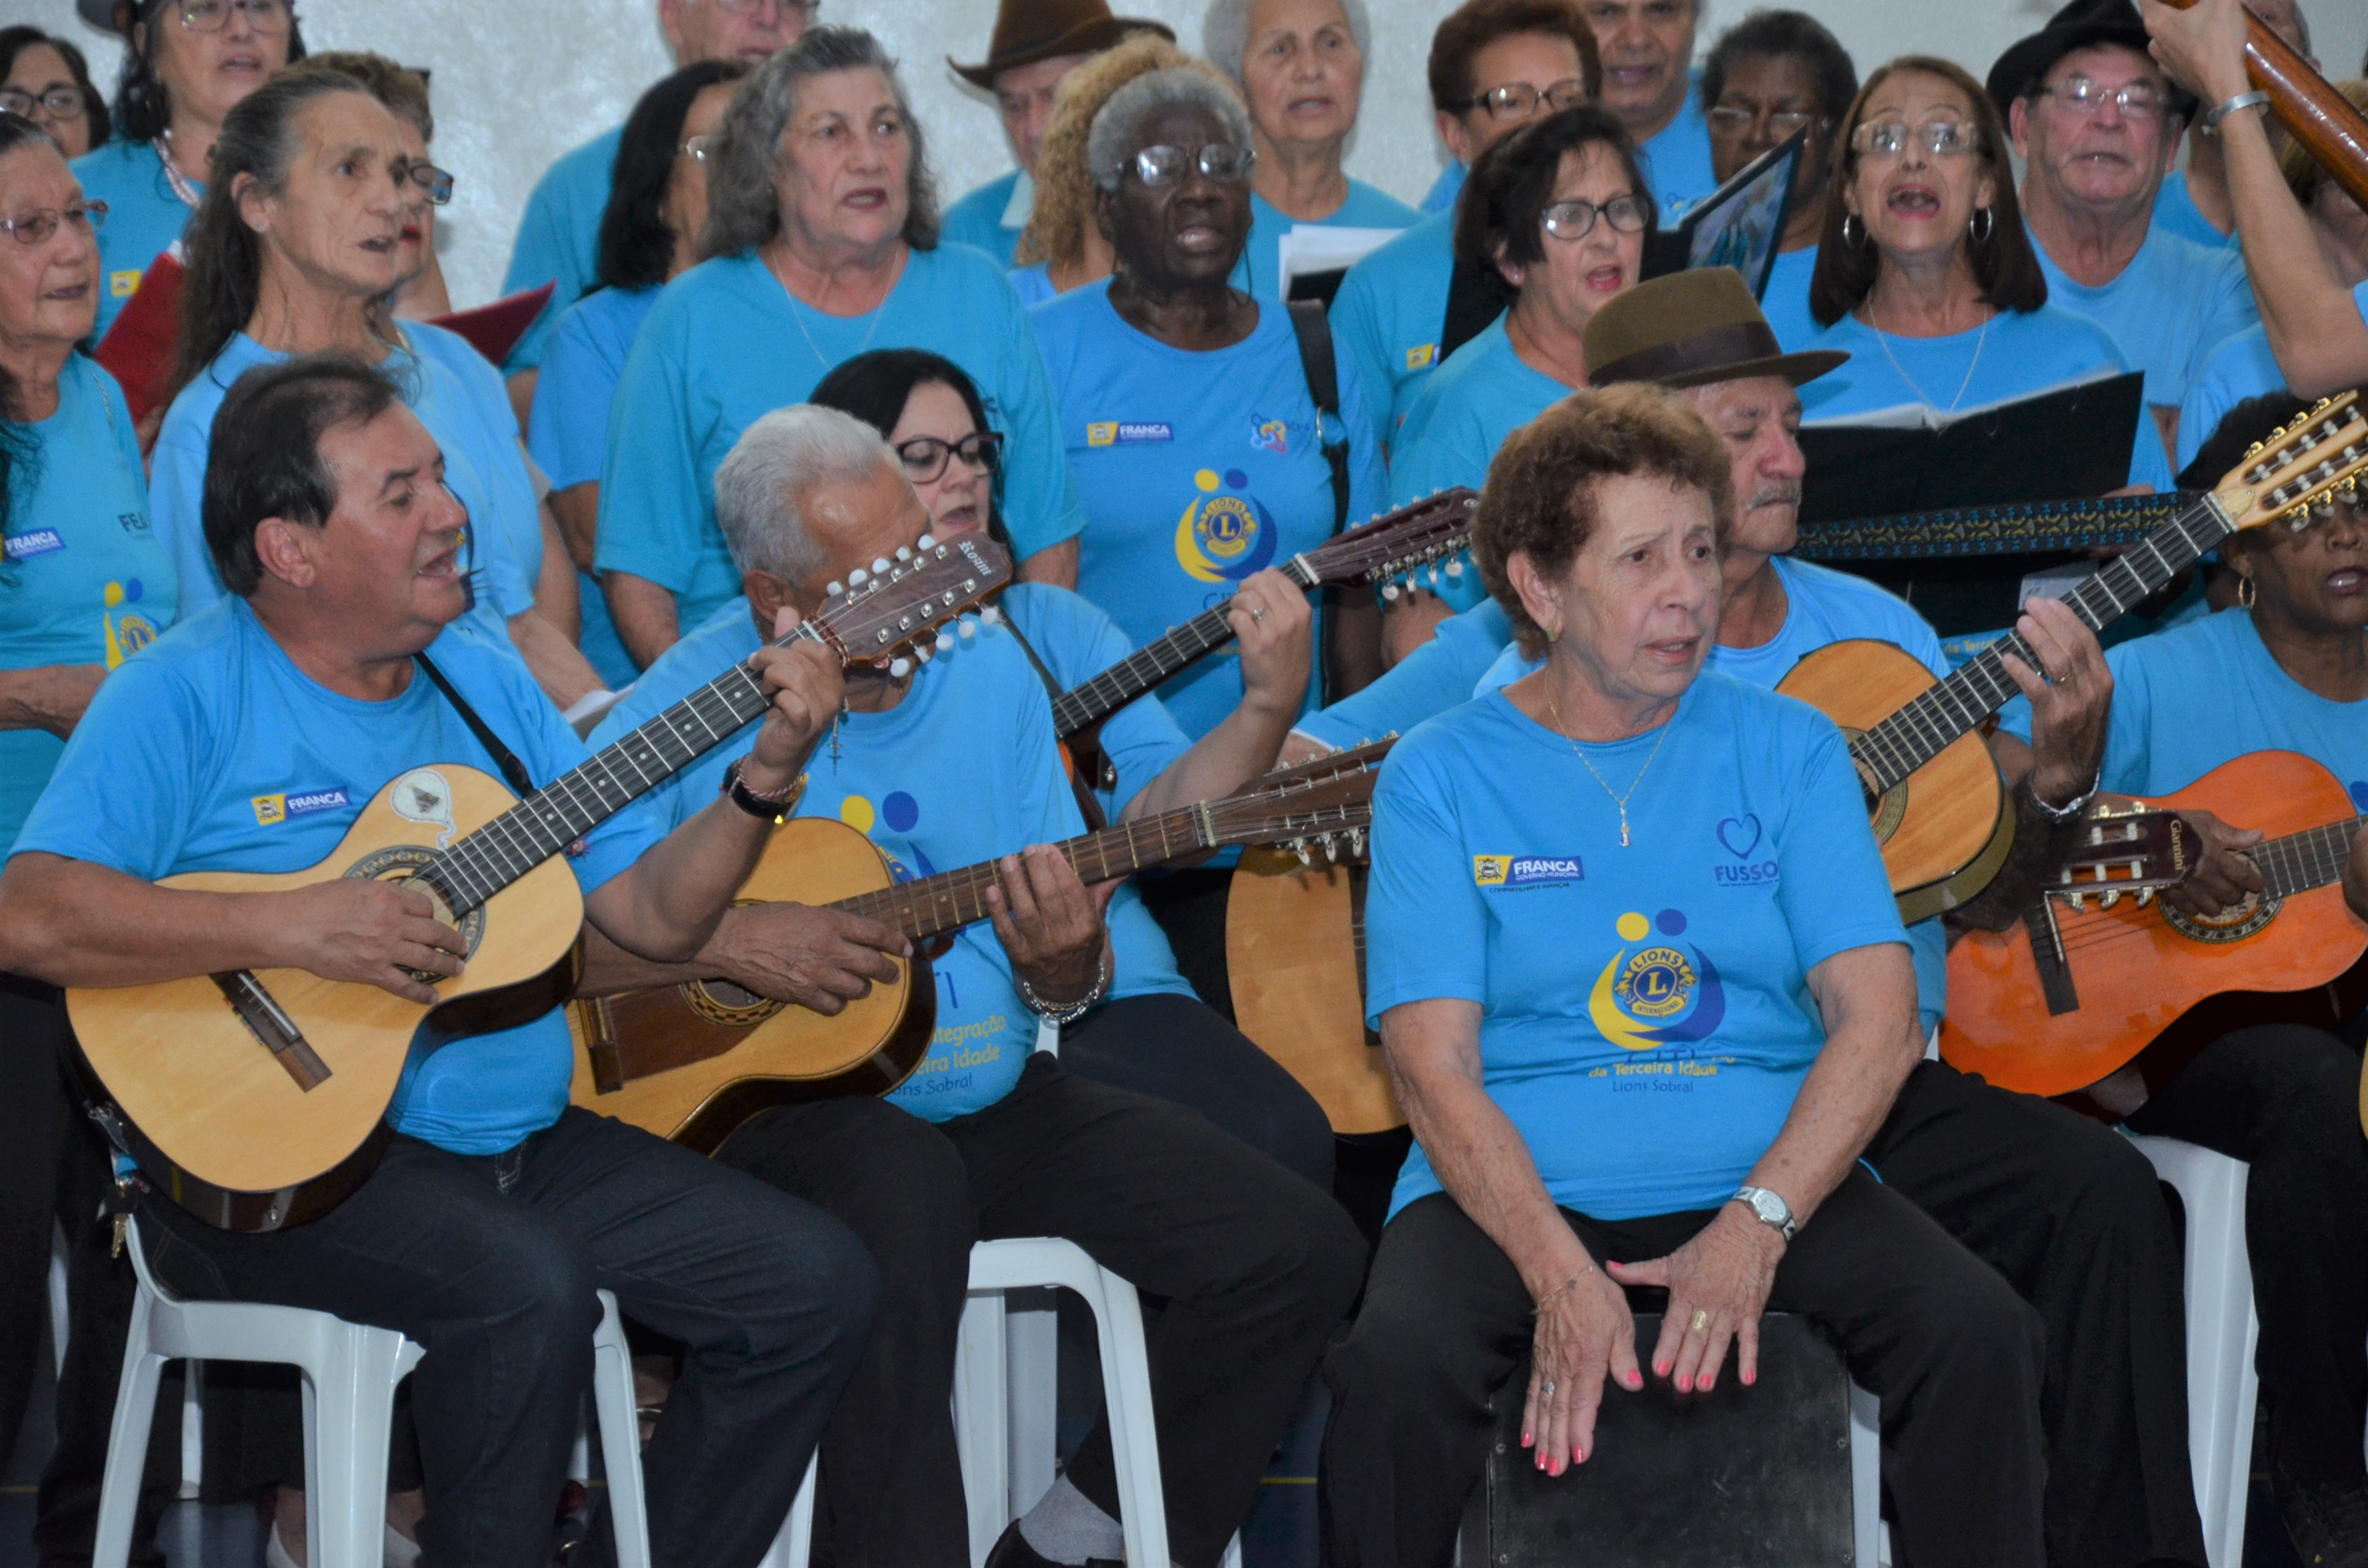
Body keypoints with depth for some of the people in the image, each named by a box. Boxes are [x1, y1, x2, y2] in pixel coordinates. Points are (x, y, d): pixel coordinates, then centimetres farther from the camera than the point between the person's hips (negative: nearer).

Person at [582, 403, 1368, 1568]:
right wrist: (728, 942, -23)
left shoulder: (989, 670, 7)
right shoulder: (687, 711, -8)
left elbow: (1080, 977, 10)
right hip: (783, 1110, -6)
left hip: (995, 1096, 6)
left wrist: (1067, 967, -13)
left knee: (1301, 1252, -7)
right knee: (907, 1199, -41)